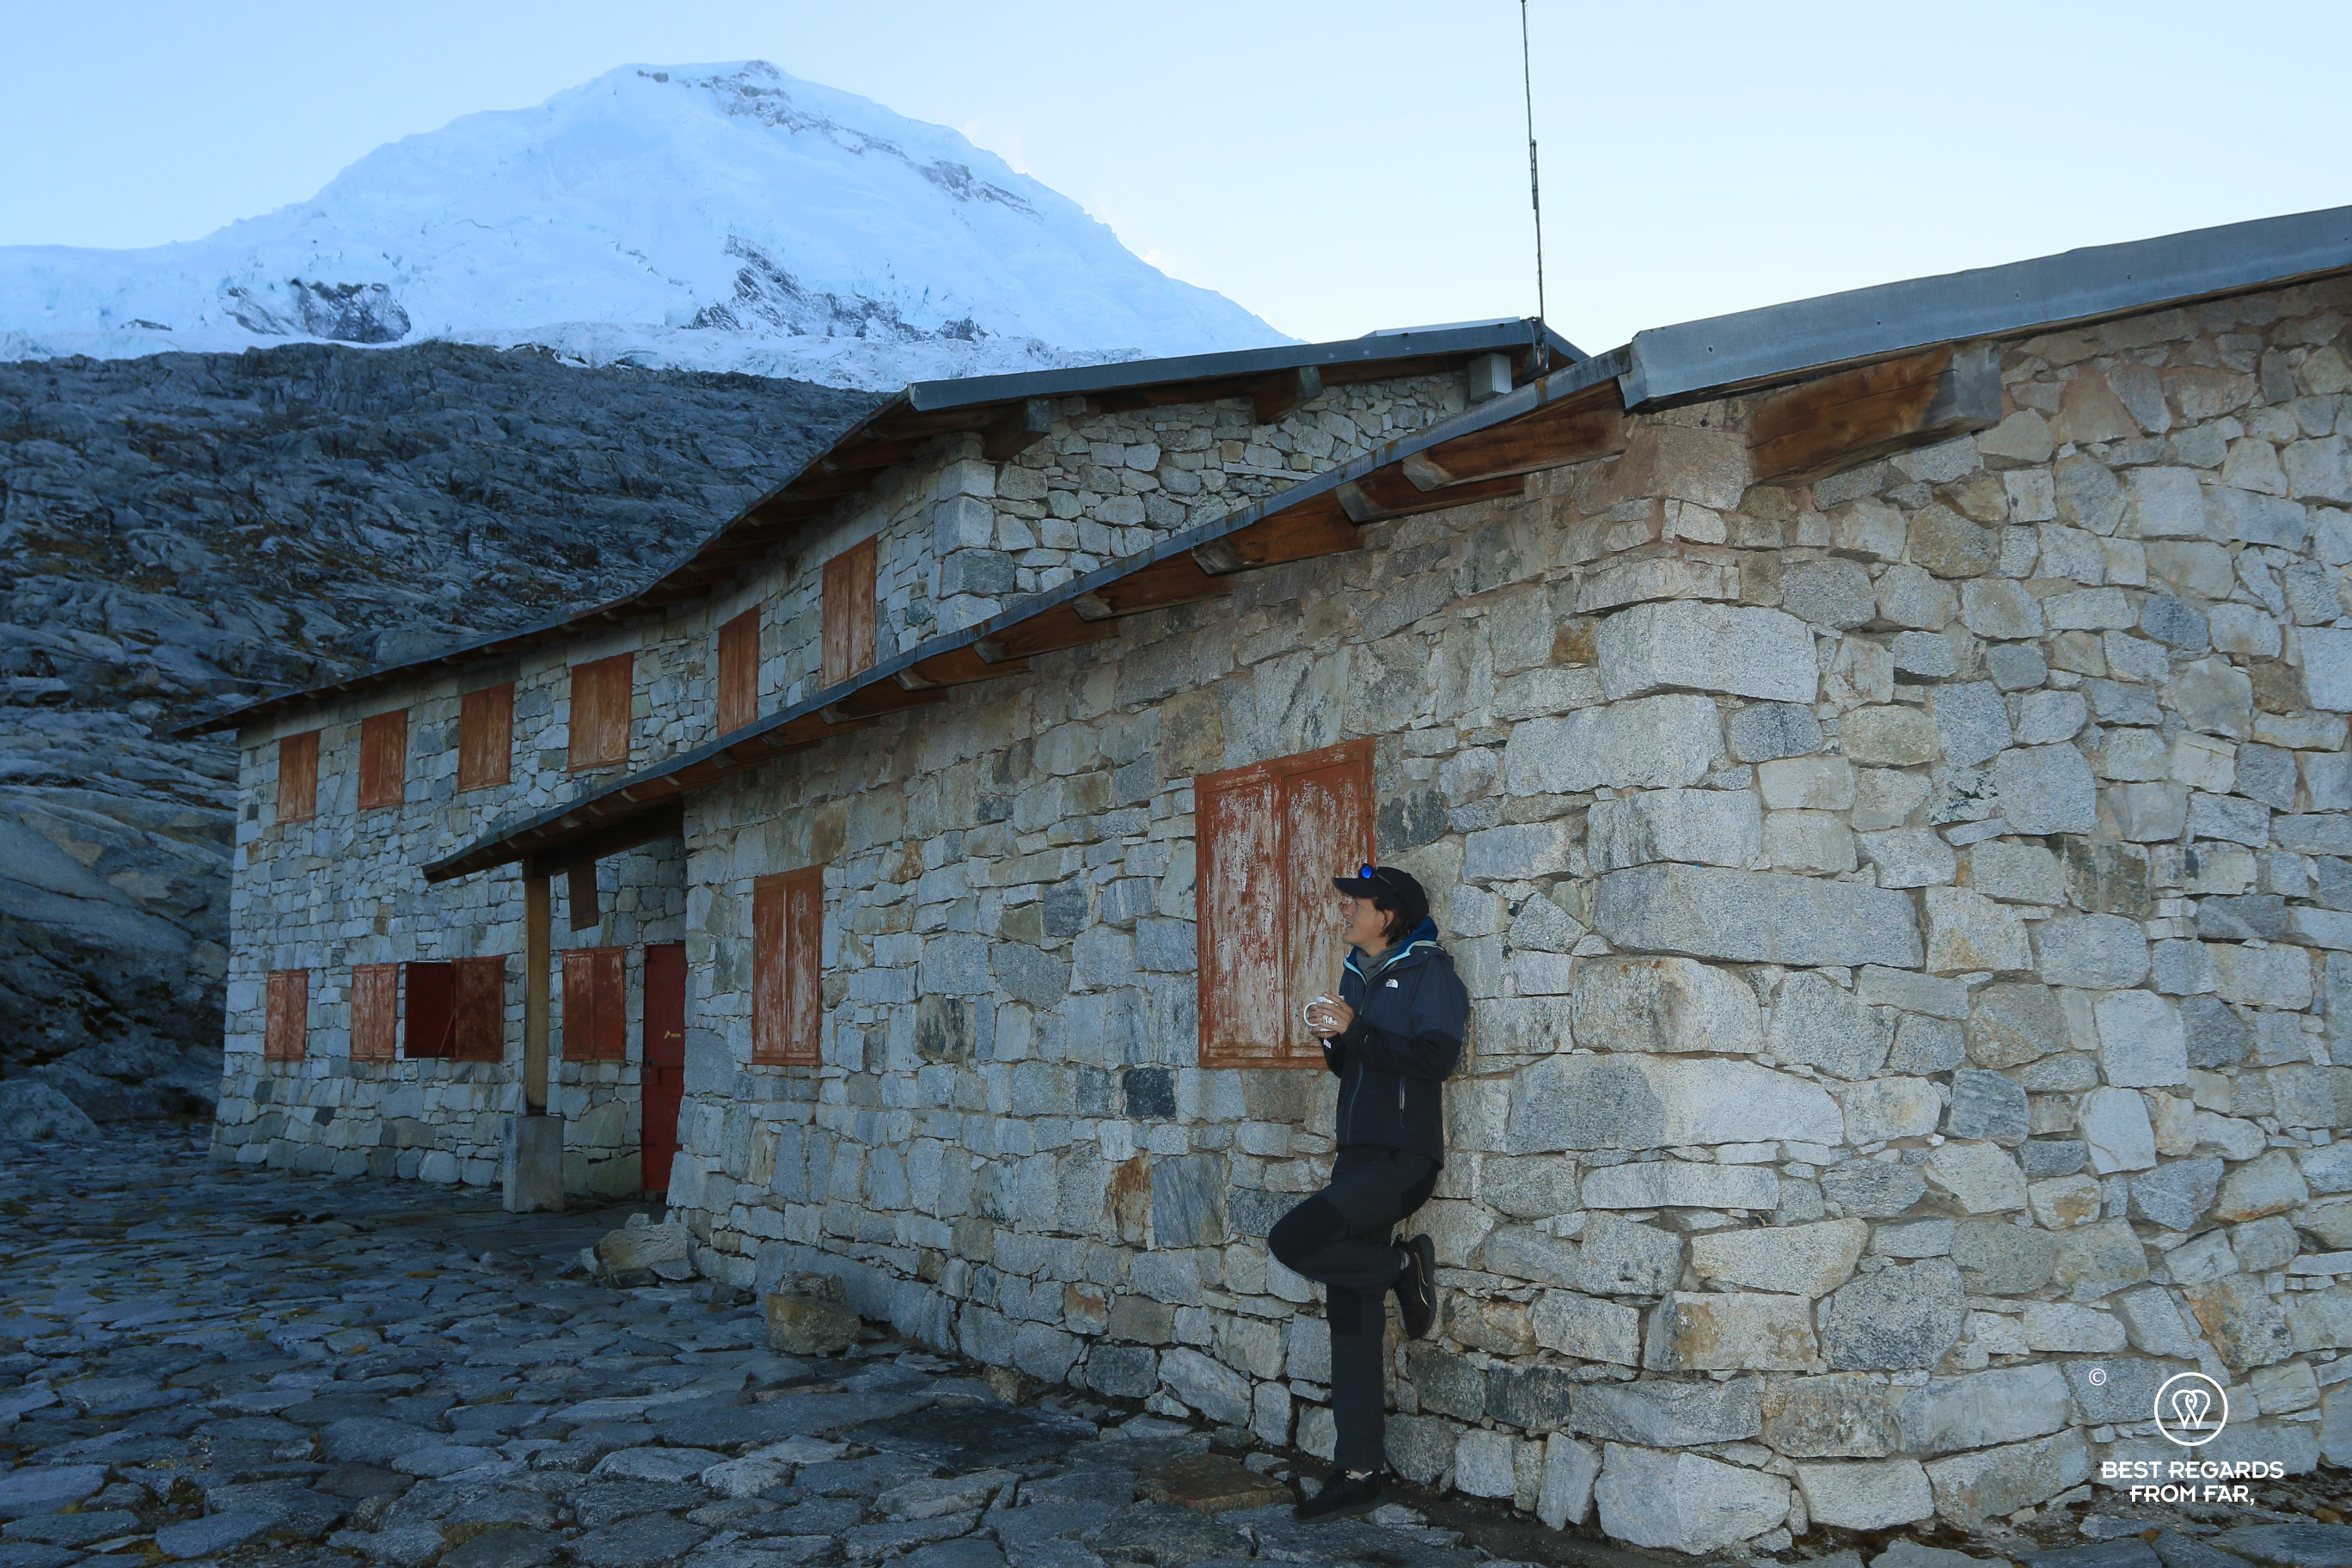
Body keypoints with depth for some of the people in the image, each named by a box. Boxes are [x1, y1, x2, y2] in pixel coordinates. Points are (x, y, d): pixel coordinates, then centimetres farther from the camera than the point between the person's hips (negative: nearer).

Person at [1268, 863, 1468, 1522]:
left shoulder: (1427, 972, -7)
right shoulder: (1357, 974, 16)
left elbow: (1437, 1057, -21)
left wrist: (1354, 1030, -19)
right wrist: (1331, 1038, 1)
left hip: (1403, 1158, -8)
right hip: (1358, 1156, 8)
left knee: (1292, 1239, -25)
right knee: (1352, 1320, 7)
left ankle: (1403, 1268, -1)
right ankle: (1358, 1474, 14)